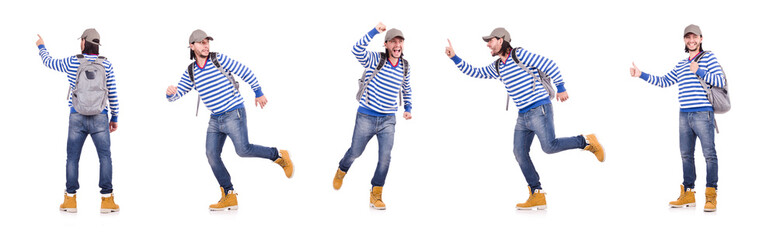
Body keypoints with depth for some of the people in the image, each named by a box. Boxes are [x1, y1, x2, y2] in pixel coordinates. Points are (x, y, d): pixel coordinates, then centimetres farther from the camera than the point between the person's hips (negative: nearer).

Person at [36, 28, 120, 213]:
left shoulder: (73, 62, -3)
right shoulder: (106, 65, -3)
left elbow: (49, 62, 14)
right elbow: (112, 94, 1)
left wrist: (41, 47, 34)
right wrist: (114, 118, 10)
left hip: (77, 117, 1)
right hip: (100, 118, -1)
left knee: (72, 158, 9)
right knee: (105, 157, 2)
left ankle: (70, 200, 8)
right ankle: (107, 200, -4)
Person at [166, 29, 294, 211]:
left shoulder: (219, 59, -8)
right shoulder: (190, 73, 4)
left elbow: (245, 72, -1)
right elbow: (175, 96, 2)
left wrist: (258, 93, 3)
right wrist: (170, 92, -23)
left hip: (234, 113, -5)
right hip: (215, 119, 5)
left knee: (243, 150, -16)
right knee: (212, 155, -4)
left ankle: (279, 156, 7)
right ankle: (229, 197, 0)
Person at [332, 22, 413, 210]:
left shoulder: (405, 67, 3)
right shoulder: (375, 60, -12)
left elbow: (406, 89, 22)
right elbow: (357, 50, -32)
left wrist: (408, 108, 11)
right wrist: (375, 31, -37)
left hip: (388, 120, 3)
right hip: (366, 117, -3)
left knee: (385, 158, -7)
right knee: (355, 152, 12)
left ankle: (376, 196, 4)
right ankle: (341, 171, 45)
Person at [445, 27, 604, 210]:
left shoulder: (520, 54, -7)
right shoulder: (497, 68, 15)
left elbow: (549, 65, -7)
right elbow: (473, 72, 19)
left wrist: (561, 88, -11)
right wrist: (454, 57, 9)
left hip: (540, 109, -8)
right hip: (523, 116, 8)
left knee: (549, 147, -21)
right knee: (519, 152, -1)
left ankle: (586, 142, 1)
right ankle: (537, 197, 0)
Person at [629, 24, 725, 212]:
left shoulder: (709, 57, 3)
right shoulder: (681, 65, 21)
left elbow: (721, 81, -6)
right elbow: (664, 82, 24)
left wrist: (699, 72, -14)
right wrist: (641, 75, 17)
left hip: (703, 113, -6)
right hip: (685, 114, 6)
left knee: (709, 154, -7)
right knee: (686, 154, 6)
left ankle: (711, 196, -5)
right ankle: (688, 195, 11)